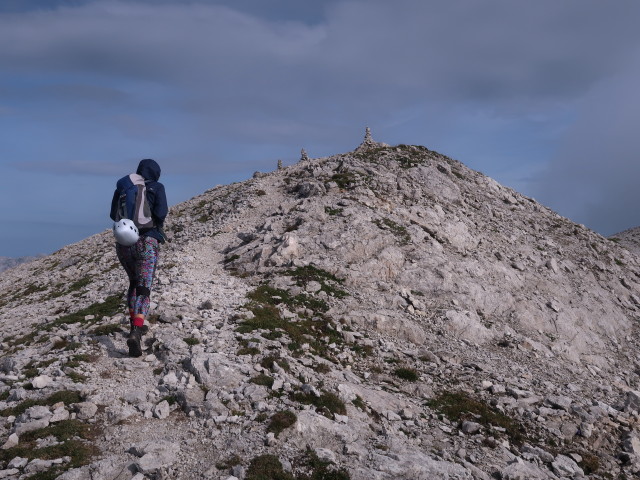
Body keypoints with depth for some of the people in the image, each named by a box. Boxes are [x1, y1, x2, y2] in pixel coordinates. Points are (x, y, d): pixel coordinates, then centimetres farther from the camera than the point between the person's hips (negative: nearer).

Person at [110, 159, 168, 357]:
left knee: (134, 283, 26)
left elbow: (114, 214, 11)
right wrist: (165, 212, 10)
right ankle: (136, 332, -27)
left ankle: (135, 325, 29)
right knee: (144, 289, -8)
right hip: (147, 242, -4)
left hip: (124, 242, 4)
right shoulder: (157, 187, 1)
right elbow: (160, 213, -12)